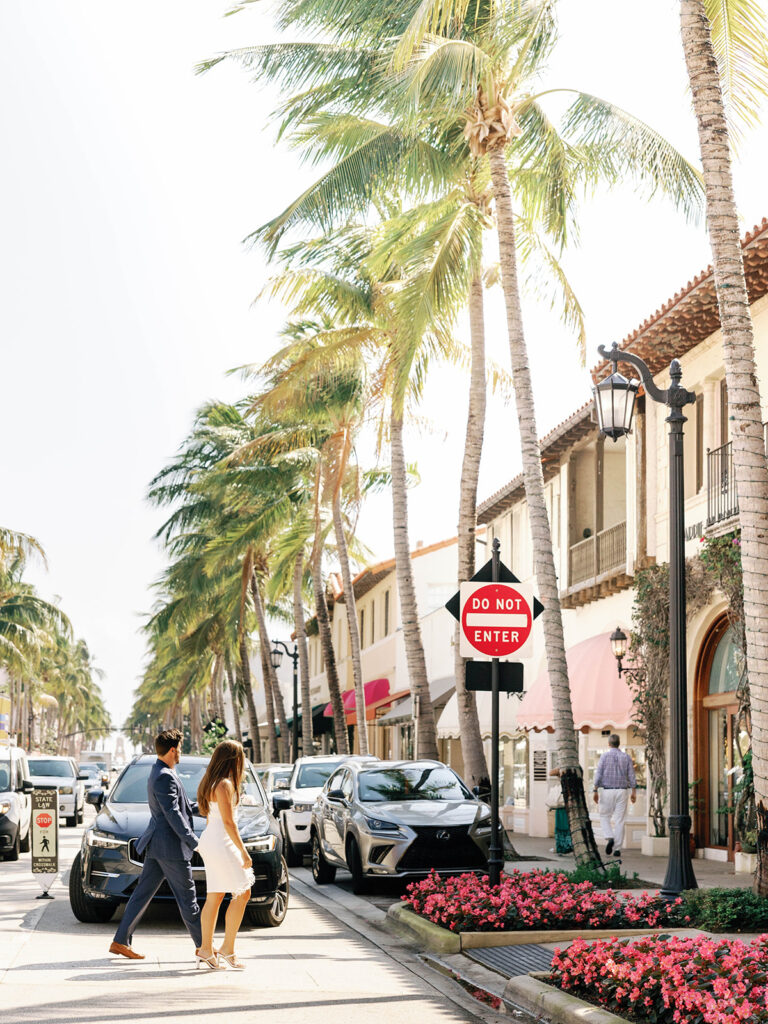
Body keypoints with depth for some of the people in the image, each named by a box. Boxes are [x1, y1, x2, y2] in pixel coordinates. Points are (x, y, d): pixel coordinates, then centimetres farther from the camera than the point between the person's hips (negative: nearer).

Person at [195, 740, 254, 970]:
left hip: (210, 841, 10)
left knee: (214, 898, 11)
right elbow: (228, 822, -19)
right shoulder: (224, 785, -16)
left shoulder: (211, 782, 14)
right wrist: (243, 852, -17)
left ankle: (206, 950, 13)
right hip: (219, 843, -10)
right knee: (242, 894, -6)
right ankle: (227, 949, -6)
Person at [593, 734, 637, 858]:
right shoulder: (626, 757, 4)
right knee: (619, 820, 4)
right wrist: (634, 792, 6)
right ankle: (617, 849, 1)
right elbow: (631, 776, 1)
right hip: (622, 791, 2)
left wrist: (596, 791, -5)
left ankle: (609, 838, -10)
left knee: (604, 817, 14)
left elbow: (598, 774, -8)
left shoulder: (605, 755, -3)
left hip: (607, 791, -2)